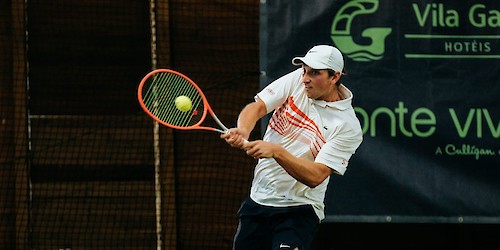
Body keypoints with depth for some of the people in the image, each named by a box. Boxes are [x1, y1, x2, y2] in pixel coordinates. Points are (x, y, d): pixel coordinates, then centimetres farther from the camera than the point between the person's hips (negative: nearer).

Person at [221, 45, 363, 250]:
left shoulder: (348, 127, -14)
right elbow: (256, 107, -6)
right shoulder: (296, 81, 0)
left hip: (298, 210, -5)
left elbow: (315, 177, -21)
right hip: (257, 200, 5)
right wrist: (242, 131, -28)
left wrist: (275, 151, -33)